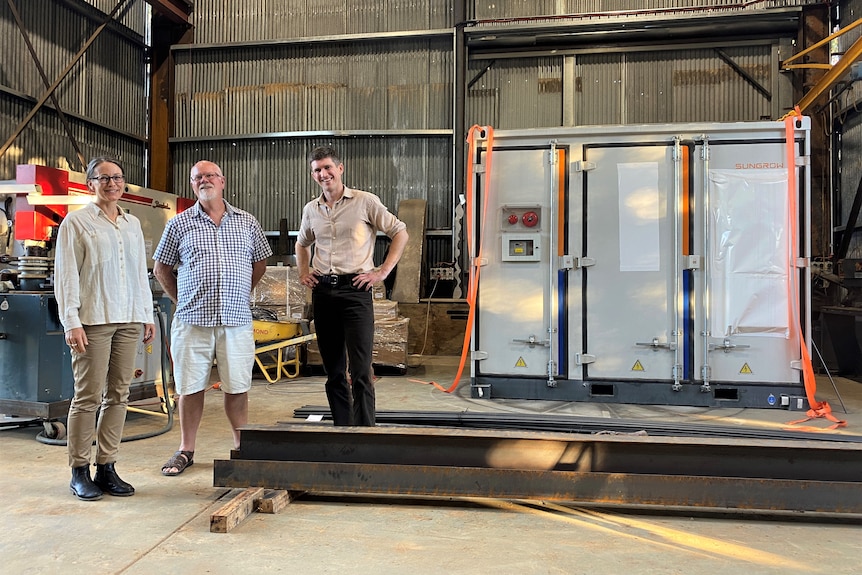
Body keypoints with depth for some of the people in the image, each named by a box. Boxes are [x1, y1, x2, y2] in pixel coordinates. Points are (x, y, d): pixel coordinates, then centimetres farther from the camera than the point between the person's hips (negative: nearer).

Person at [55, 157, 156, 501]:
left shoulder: (133, 224, 17)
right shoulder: (76, 222, 2)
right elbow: (65, 274, -3)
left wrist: (148, 314, 15)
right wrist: (71, 322, -11)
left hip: (129, 320, 5)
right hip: (93, 320, -5)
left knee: (118, 394, 5)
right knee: (88, 395, -3)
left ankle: (106, 467, 14)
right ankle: (79, 472, 8)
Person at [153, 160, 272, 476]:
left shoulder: (247, 222, 10)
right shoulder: (179, 224, 7)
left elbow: (260, 264, 19)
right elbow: (161, 269, 13)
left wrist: (238, 294, 12)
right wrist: (182, 300, 6)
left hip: (236, 320, 1)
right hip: (192, 320, 0)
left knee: (237, 387, 5)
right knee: (190, 387, 6)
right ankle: (186, 450, 20)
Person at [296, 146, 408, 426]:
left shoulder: (365, 202, -2)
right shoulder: (310, 209, 13)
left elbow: (400, 233, 1)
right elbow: (302, 243, 31)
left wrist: (383, 271, -6)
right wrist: (303, 271, 16)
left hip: (355, 290, -5)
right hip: (322, 291, 5)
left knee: (361, 371, -9)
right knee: (333, 370, 10)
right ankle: (341, 430, 20)